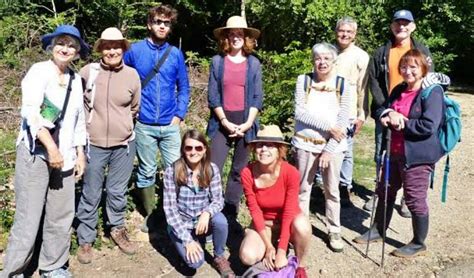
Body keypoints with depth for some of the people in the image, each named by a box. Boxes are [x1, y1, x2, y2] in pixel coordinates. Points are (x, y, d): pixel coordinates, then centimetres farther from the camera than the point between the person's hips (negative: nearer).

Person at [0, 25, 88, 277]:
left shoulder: (76, 80, 14)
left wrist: (80, 154, 15)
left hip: (64, 156, 6)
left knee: (61, 216, 9)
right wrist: (51, 147, -20)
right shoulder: (39, 71, -4)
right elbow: (30, 111, -15)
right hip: (35, 154, -6)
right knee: (28, 219, -4)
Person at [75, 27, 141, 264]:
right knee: (91, 195, 8)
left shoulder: (132, 75, -2)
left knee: (118, 192, 16)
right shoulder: (88, 71, -8)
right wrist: (88, 126, 11)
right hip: (94, 144, -2)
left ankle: (117, 229, 36)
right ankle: (85, 239, 24)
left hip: (124, 144, 2)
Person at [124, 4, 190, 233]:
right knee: (146, 172, 10)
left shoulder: (176, 54, 4)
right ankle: (150, 214, 26)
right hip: (144, 124, -1)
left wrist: (179, 114, -2)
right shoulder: (134, 51, -1)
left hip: (170, 125, 1)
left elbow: (183, 87, 8)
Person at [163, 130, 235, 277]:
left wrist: (207, 213, -33)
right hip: (180, 224, -2)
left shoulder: (212, 169, -9)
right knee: (195, 261, -25)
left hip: (203, 221, 2)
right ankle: (194, 241, 12)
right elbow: (169, 208, -17)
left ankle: (219, 257, -4)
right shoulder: (172, 171, -17)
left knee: (220, 220, -32)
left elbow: (218, 200, -9)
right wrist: (187, 239, -22)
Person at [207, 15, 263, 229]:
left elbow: (257, 97, 2)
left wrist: (248, 123, -9)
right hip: (222, 122, -1)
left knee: (239, 170, 8)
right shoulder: (217, 61, 2)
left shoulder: (254, 63, 5)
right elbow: (213, 95, -1)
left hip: (245, 123, 1)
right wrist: (225, 121, -11)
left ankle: (230, 214, 18)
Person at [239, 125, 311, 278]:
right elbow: (255, 210, -16)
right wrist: (269, 246, -19)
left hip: (288, 222, -1)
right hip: (263, 223, 2)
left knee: (302, 226, -37)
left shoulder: (291, 173, -26)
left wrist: (281, 252, -26)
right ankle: (274, 242, 10)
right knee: (248, 256, -24)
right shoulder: (247, 173, -20)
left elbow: (289, 212, -24)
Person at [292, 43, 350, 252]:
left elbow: (343, 121, -5)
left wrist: (329, 149, -11)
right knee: (302, 189, 9)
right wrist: (328, 126, -16)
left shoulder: (342, 84, -1)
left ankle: (335, 232, 23)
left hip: (333, 146, 0)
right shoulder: (304, 81, -1)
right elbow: (299, 112, -10)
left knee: (332, 190, 9)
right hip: (306, 144, 0)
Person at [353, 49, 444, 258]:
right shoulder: (398, 90, 10)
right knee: (385, 192, 19)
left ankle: (418, 243, 24)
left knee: (415, 200, 5)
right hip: (395, 153, 8)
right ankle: (378, 231, 38)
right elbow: (380, 110, 10)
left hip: (418, 156, -8)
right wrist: (387, 114, -13)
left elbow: (429, 127, -22)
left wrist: (400, 122, -15)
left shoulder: (432, 92, -13)